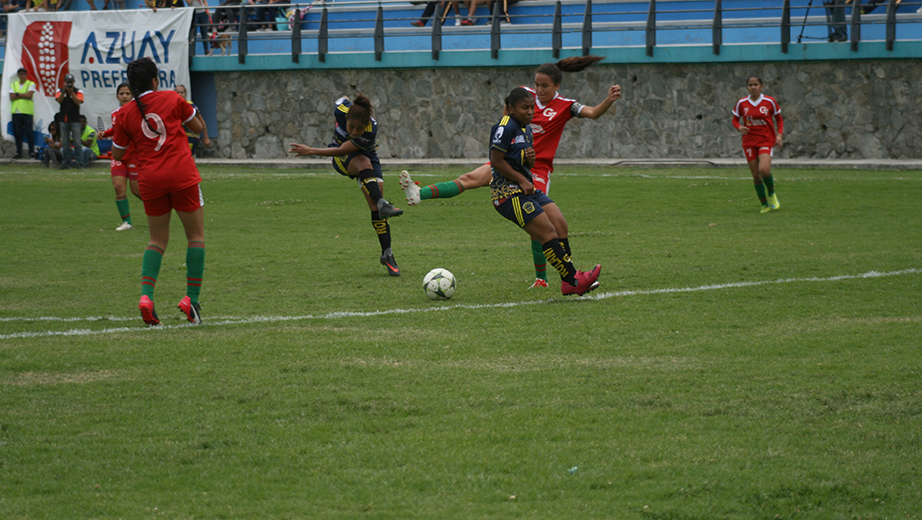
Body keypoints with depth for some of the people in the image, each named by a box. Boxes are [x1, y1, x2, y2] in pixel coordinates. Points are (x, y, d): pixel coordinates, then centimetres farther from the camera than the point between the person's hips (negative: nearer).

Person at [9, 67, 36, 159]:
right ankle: (18, 152, 6)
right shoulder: (13, 85, 16)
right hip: (16, 112, 3)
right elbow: (12, 97, 2)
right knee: (17, 133, 1)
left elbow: (29, 95, -9)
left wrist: (17, 94, -3)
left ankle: (32, 152, -6)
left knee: (29, 132, -8)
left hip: (27, 111, -3)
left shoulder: (31, 84, 6)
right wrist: (23, 95, -5)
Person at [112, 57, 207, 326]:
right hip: (182, 175, -3)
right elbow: (198, 127, 12)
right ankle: (191, 299, 0)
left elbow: (117, 154, 12)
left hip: (150, 180, 3)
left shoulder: (125, 114, 4)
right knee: (196, 235, 8)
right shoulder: (172, 99, 0)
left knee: (158, 240, 14)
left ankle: (146, 295, -6)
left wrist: (117, 131, 26)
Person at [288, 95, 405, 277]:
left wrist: (311, 151, -33)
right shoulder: (341, 110, -30)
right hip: (342, 160, 1)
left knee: (375, 206, -13)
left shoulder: (371, 132, -37)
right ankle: (383, 205, -49)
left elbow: (342, 150, -32)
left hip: (366, 156, -1)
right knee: (363, 163, -35)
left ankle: (387, 254, -6)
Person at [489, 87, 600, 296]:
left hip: (527, 189, 10)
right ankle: (574, 281, -13)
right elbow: (497, 162, -17)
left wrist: (530, 159, -1)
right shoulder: (505, 128, -14)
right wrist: (522, 180, -16)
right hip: (508, 193, -10)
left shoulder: (526, 130, 16)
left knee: (560, 225, 1)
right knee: (548, 232, -14)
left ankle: (568, 282, 4)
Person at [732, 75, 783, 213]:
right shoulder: (741, 103, 3)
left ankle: (771, 194, 6)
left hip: (766, 141, -2)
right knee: (756, 175, 0)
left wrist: (779, 135, -4)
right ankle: (764, 205, 14)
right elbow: (735, 120, 13)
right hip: (749, 142, 2)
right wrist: (739, 127, -10)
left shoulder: (769, 102, 0)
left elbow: (779, 119, 11)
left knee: (764, 170, -23)